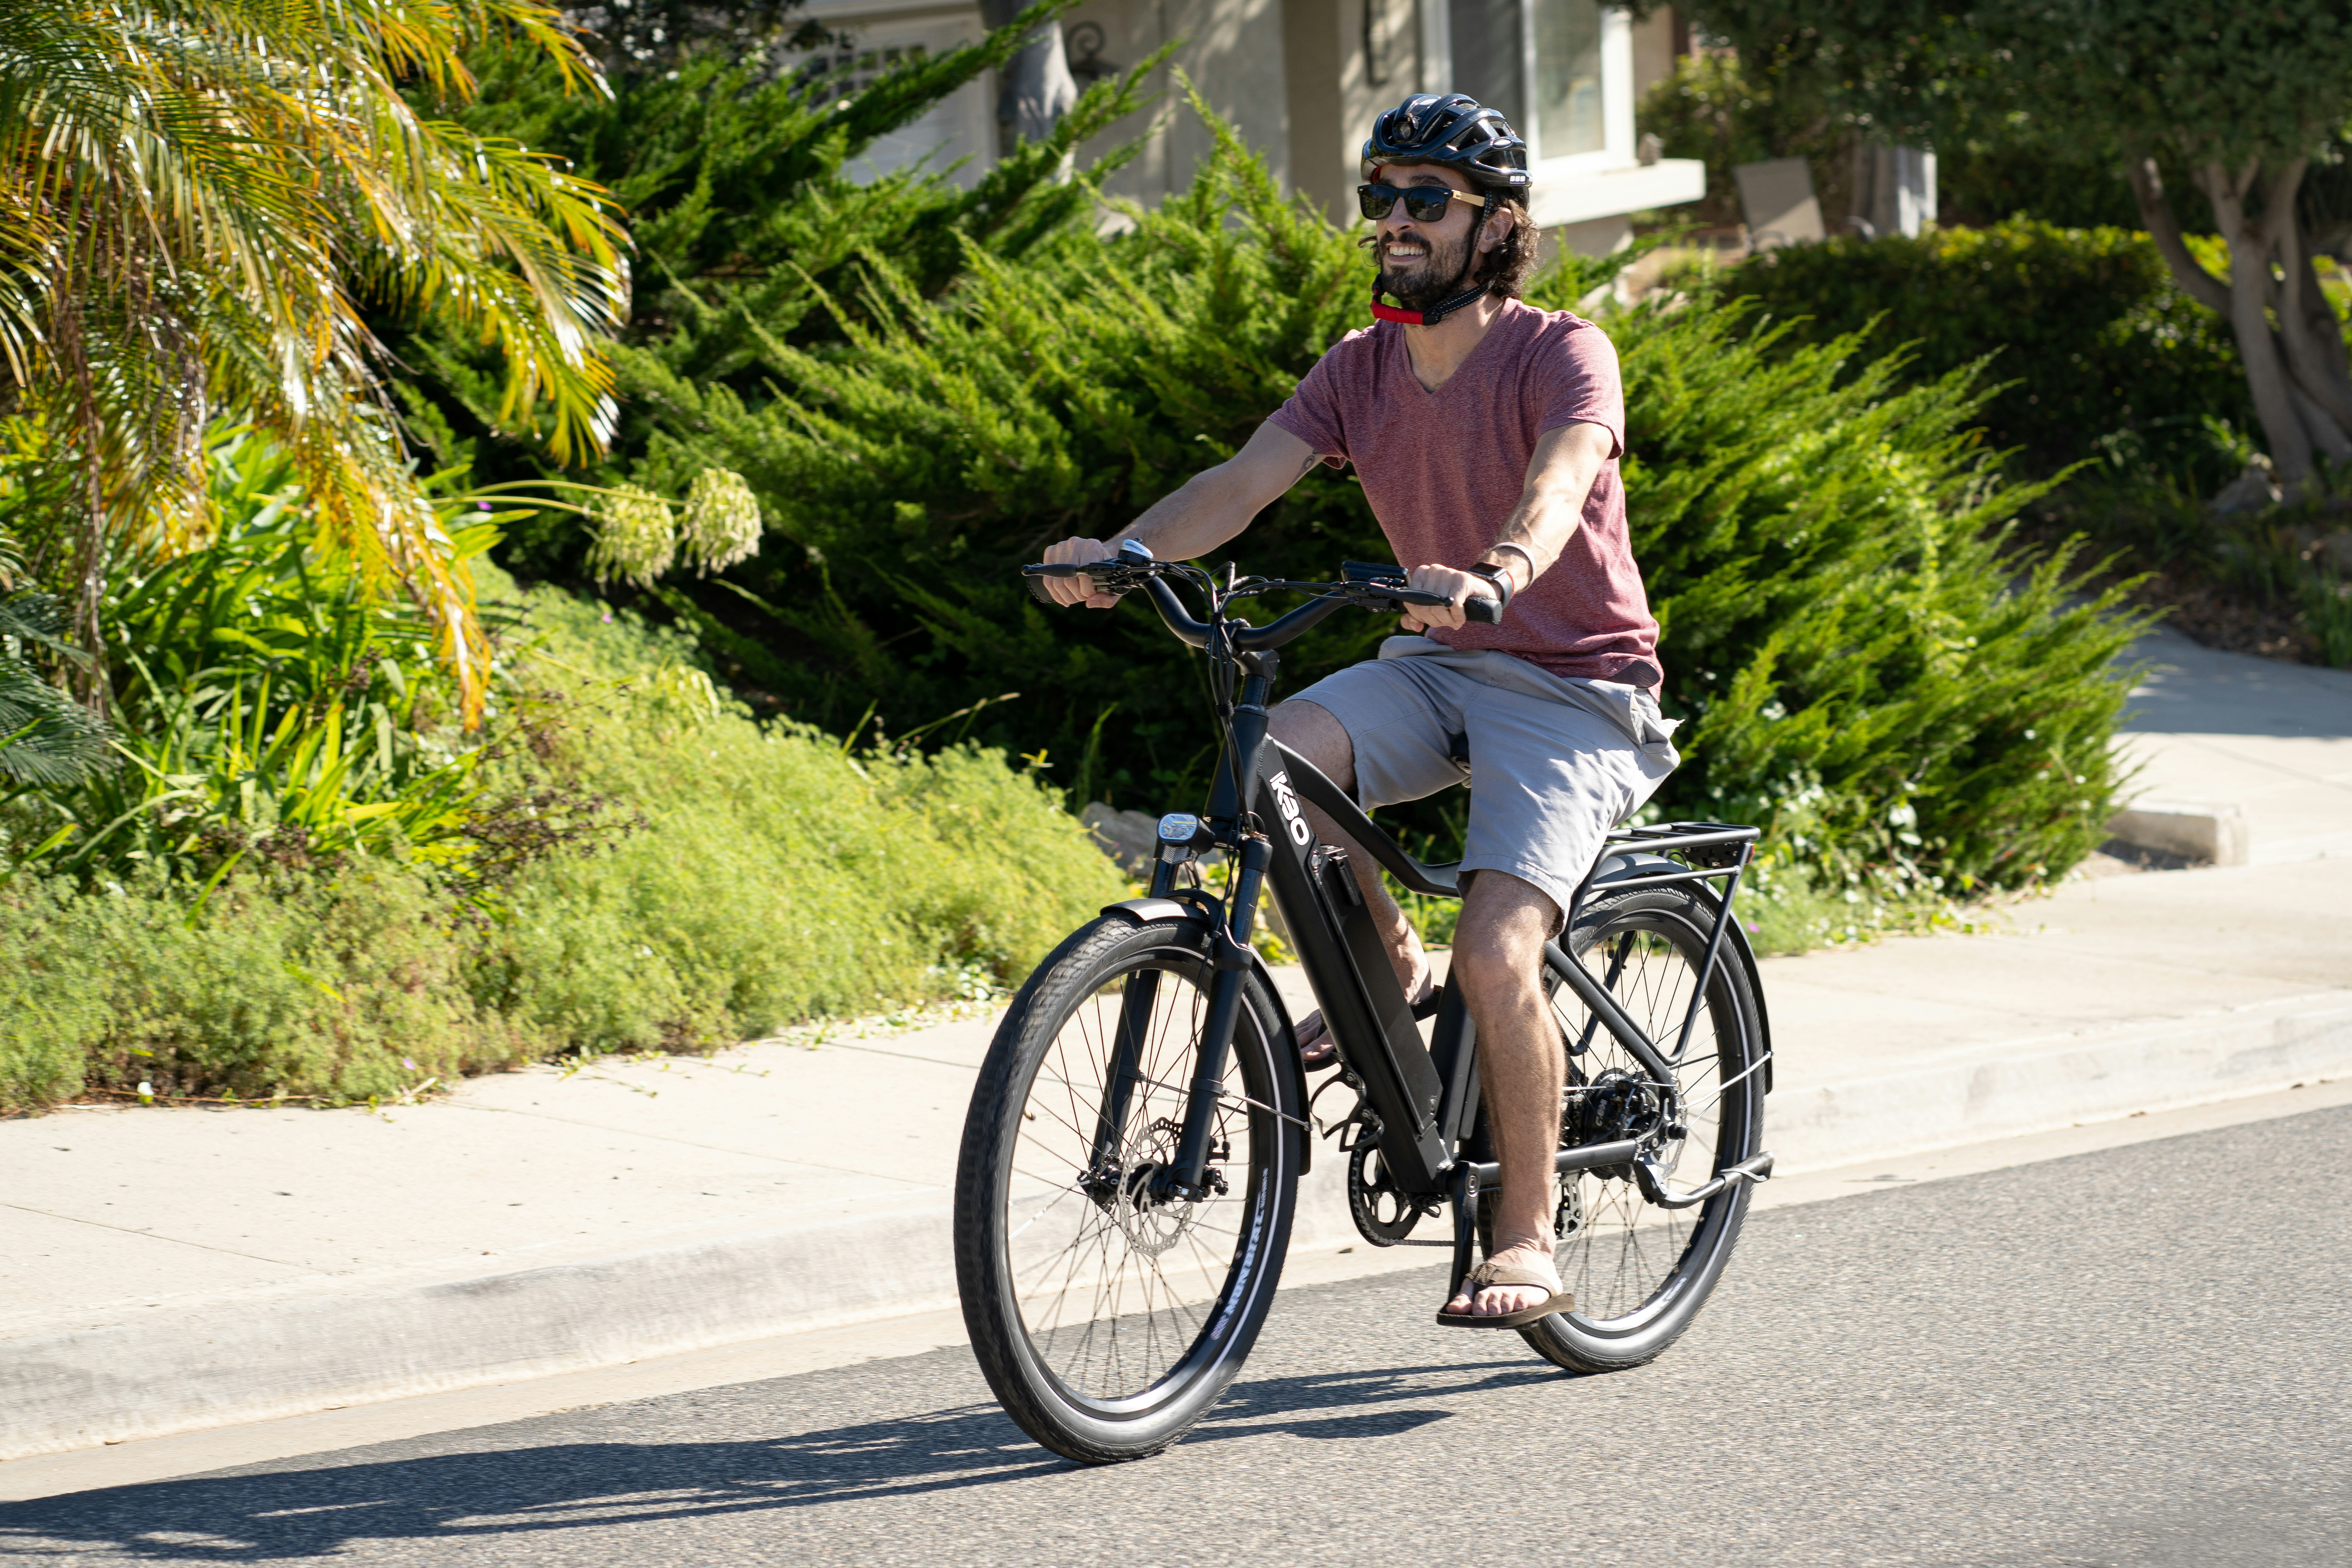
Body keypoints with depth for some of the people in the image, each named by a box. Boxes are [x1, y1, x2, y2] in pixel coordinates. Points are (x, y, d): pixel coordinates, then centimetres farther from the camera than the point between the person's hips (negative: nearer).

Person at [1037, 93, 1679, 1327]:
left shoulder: (1561, 353, -14)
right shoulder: (1362, 369, 2)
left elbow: (1559, 481, -35)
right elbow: (1247, 479, -11)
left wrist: (1497, 572, -58)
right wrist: (1123, 551, -31)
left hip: (1573, 685, -5)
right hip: (1437, 666, 5)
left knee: (1496, 949, -24)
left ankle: (1527, 1243, -9)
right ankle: (1384, 971, 0)